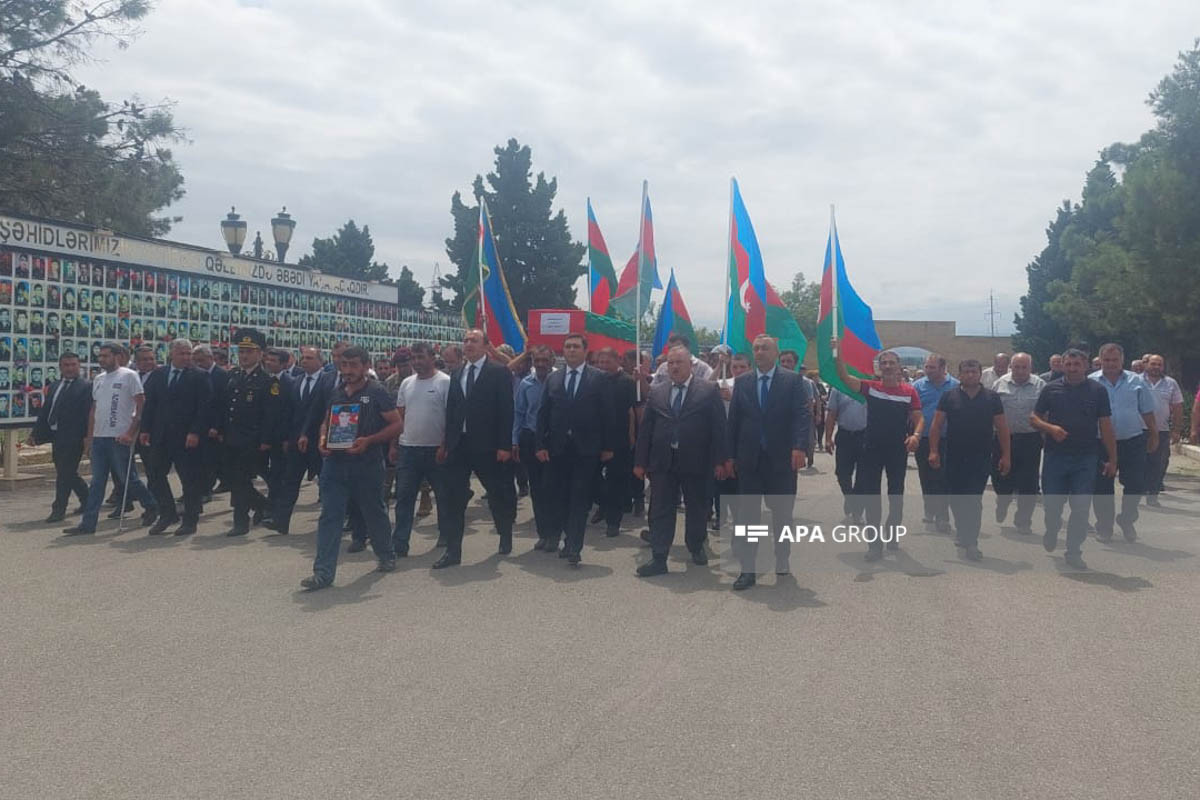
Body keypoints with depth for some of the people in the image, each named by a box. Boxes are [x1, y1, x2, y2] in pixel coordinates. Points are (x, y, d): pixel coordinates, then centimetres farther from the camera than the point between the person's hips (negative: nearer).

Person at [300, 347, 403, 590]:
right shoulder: (336, 392, 9)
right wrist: (323, 438, 0)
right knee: (329, 516, -1)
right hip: (335, 462, 4)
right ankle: (323, 572, 1)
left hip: (367, 463, -4)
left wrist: (368, 440, -19)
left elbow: (397, 424, -8)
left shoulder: (376, 391, -7)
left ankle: (386, 556, 35)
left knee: (374, 512, 13)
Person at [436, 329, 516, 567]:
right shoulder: (456, 373, 11)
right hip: (458, 445, 4)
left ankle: (506, 537, 33)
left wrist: (504, 446, -13)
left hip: (487, 446, -4)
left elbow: (506, 411, -9)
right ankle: (453, 550, 8)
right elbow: (451, 409, 13)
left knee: (498, 495, 10)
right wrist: (447, 442, 9)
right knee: (454, 499, 2)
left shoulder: (499, 372, -5)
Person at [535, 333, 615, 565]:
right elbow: (543, 414, 7)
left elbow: (606, 414, -2)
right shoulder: (552, 379, 9)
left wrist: (607, 447, -4)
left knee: (580, 499, -1)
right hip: (557, 448, 3)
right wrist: (541, 445, 0)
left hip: (586, 448, -3)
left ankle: (573, 547, 3)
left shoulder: (597, 378, 0)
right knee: (557, 495, 11)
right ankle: (554, 535, 31)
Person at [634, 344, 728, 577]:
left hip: (696, 461, -2)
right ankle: (659, 559, 3)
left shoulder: (709, 390, 0)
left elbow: (718, 427, -3)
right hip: (662, 462, 2)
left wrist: (720, 460, -8)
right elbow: (645, 428, 7)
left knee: (697, 509, 12)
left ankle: (696, 547, 34)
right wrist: (640, 461, 3)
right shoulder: (656, 392, 8)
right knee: (660, 512, 0)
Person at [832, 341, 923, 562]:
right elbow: (844, 377, -11)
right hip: (872, 449, 0)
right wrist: (838, 353, -23)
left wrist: (916, 435, -19)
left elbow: (919, 418, 0)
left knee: (896, 494, 14)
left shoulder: (909, 391, -1)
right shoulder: (870, 387, -1)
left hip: (898, 450, 0)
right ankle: (875, 543, 10)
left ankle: (892, 536, 32)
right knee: (870, 495, 1)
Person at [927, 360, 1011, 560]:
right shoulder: (949, 397, 2)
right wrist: (934, 451, -7)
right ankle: (962, 533, 30)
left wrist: (1005, 455, 1)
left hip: (981, 458, -1)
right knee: (956, 498, 9)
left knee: (974, 500, -5)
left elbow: (1002, 427, 5)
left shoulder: (991, 398, 3)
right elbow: (936, 425, 0)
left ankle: (971, 542, -1)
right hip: (955, 457, 1)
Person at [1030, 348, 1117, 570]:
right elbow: (1033, 418, 6)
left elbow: (1106, 427, 2)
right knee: (1051, 505, 5)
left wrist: (1112, 459, 0)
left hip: (1085, 459, 0)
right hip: (1055, 456, 0)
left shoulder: (1097, 391, 1)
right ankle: (1051, 534, 36)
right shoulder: (1051, 389, 3)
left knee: (1081, 508, 1)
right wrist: (1050, 428, -15)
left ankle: (1074, 552, 14)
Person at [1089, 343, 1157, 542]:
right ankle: (1104, 527, 21)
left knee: (1136, 484, 2)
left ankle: (1127, 520, 26)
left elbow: (1148, 413, 9)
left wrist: (1154, 436, 10)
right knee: (1102, 487, 6)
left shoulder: (1137, 382, 4)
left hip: (1133, 442, 1)